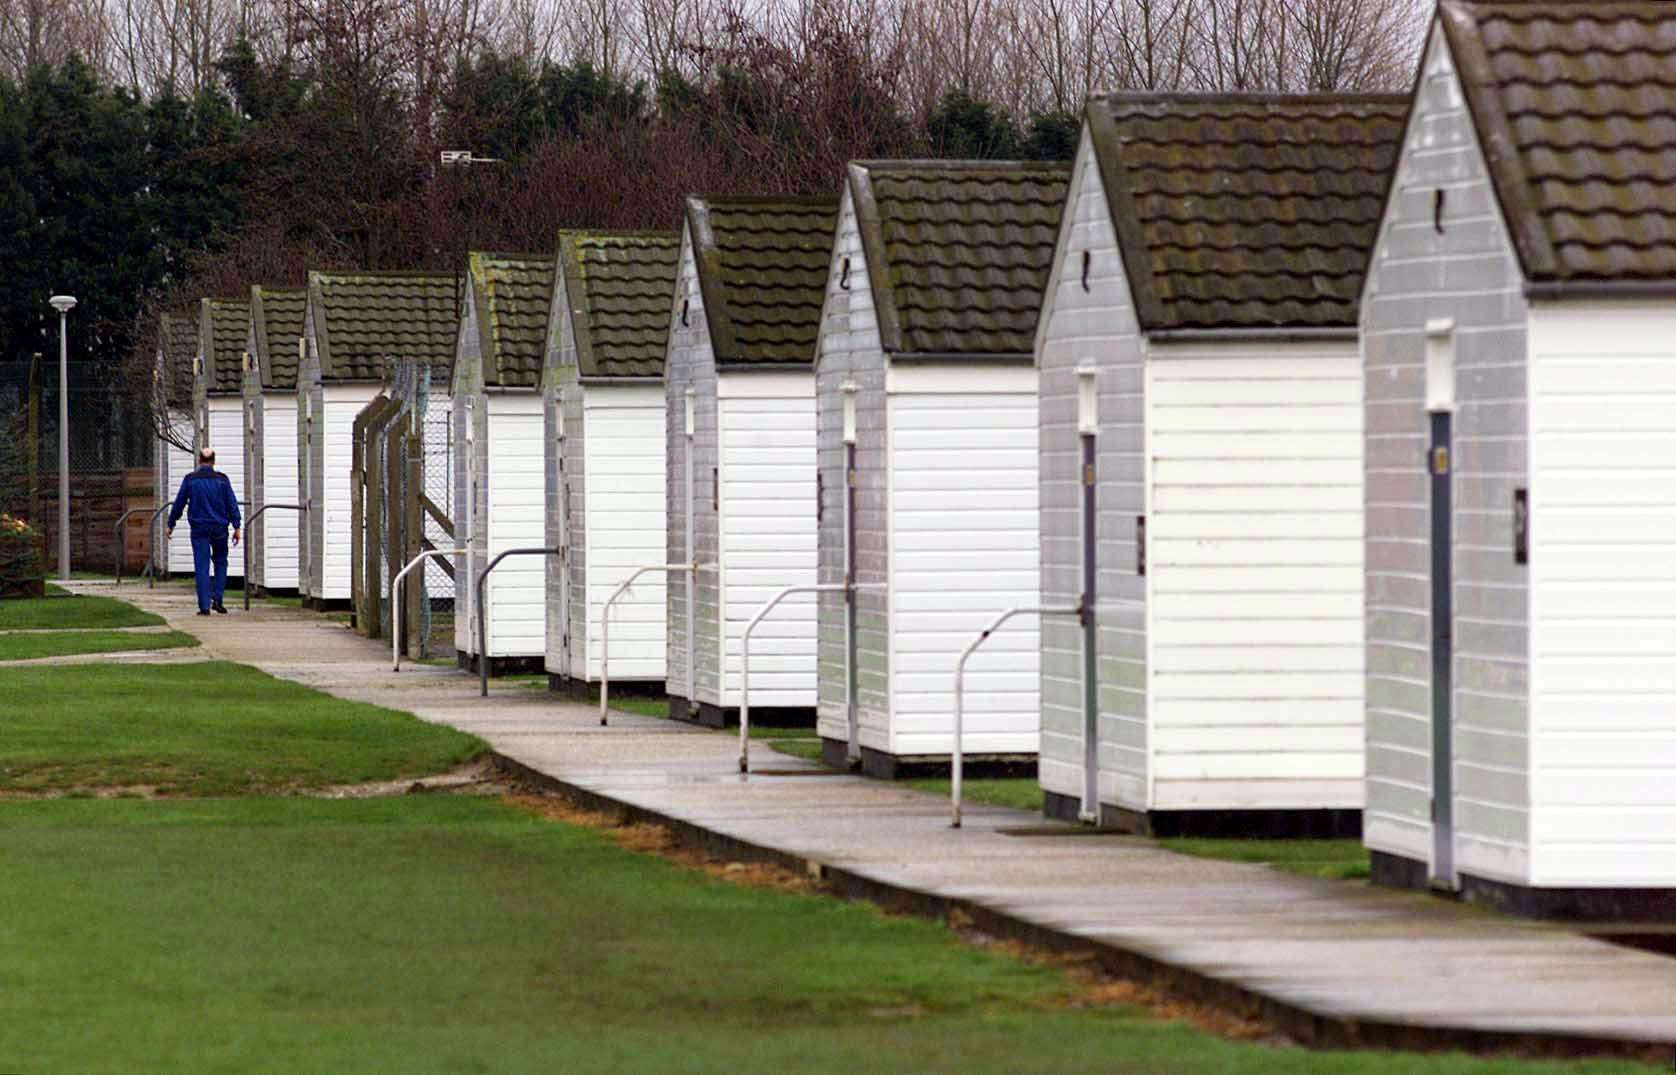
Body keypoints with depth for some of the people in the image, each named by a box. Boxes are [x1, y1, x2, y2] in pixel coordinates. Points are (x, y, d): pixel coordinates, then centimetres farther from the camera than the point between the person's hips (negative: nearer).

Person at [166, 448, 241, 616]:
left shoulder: (190, 480, -1)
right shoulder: (222, 480, 0)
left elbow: (179, 503, 4)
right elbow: (232, 504, -2)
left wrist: (171, 524, 15)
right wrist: (236, 527, 1)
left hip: (199, 529, -1)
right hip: (219, 527, 1)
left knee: (201, 567, 0)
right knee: (220, 562, 17)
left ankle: (204, 606, -4)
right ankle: (217, 599, 5)